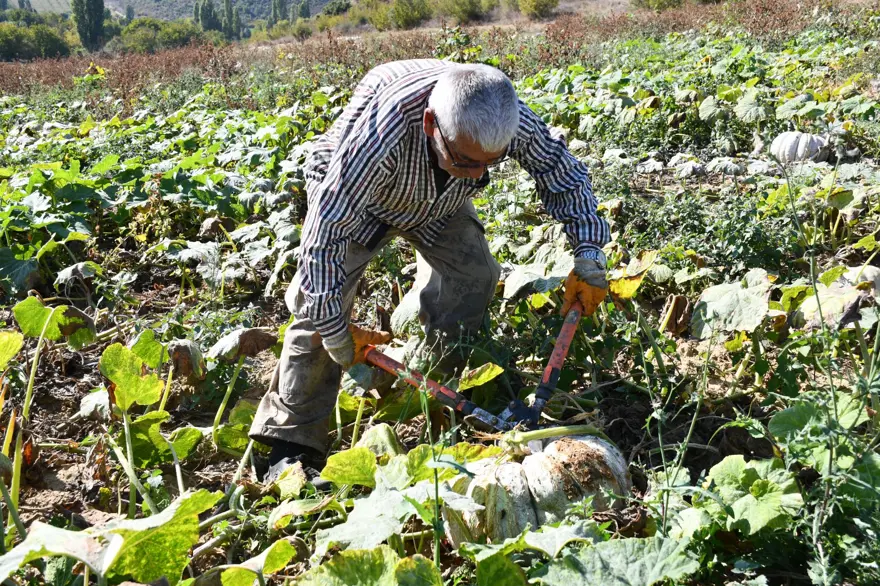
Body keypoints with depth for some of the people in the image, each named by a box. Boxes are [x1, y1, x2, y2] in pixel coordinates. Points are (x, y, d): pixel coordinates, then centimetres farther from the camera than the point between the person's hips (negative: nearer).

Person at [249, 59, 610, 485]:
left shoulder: (509, 119, -35)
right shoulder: (378, 135, -49)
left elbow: (565, 175, -14)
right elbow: (327, 231, -41)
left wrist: (588, 257, -23)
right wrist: (336, 330, -35)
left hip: (439, 200, 4)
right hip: (345, 191, -4)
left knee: (474, 273, -11)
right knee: (320, 306, -17)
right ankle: (293, 442, -8)